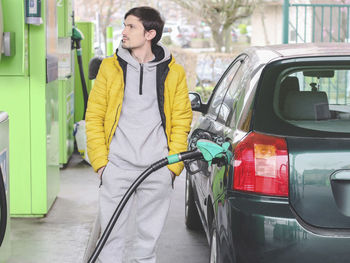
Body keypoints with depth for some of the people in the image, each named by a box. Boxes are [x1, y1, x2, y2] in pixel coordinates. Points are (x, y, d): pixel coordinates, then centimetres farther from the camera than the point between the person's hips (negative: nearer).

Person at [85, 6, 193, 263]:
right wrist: (100, 161, -3)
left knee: (149, 236, 8)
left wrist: (173, 165, -2)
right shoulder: (110, 68, 6)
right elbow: (94, 117, 5)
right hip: (117, 167, 0)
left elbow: (181, 122, 7)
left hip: (158, 169, 0)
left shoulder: (173, 73, 5)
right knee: (113, 235, 1)